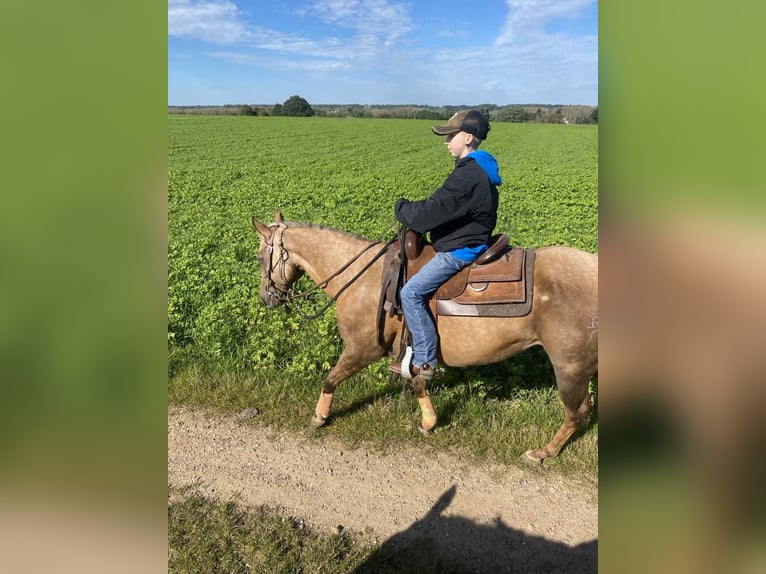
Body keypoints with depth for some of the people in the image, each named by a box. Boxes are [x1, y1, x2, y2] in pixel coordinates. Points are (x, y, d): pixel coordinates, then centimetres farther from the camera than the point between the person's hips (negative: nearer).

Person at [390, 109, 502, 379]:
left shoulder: (468, 176, -23)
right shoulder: (477, 170, 12)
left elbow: (431, 213, -26)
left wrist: (402, 208, -7)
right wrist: (413, 210, 6)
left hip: (460, 251, -11)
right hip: (466, 243, 11)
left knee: (411, 292, -13)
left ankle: (424, 361, -5)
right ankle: (423, 345, 28)